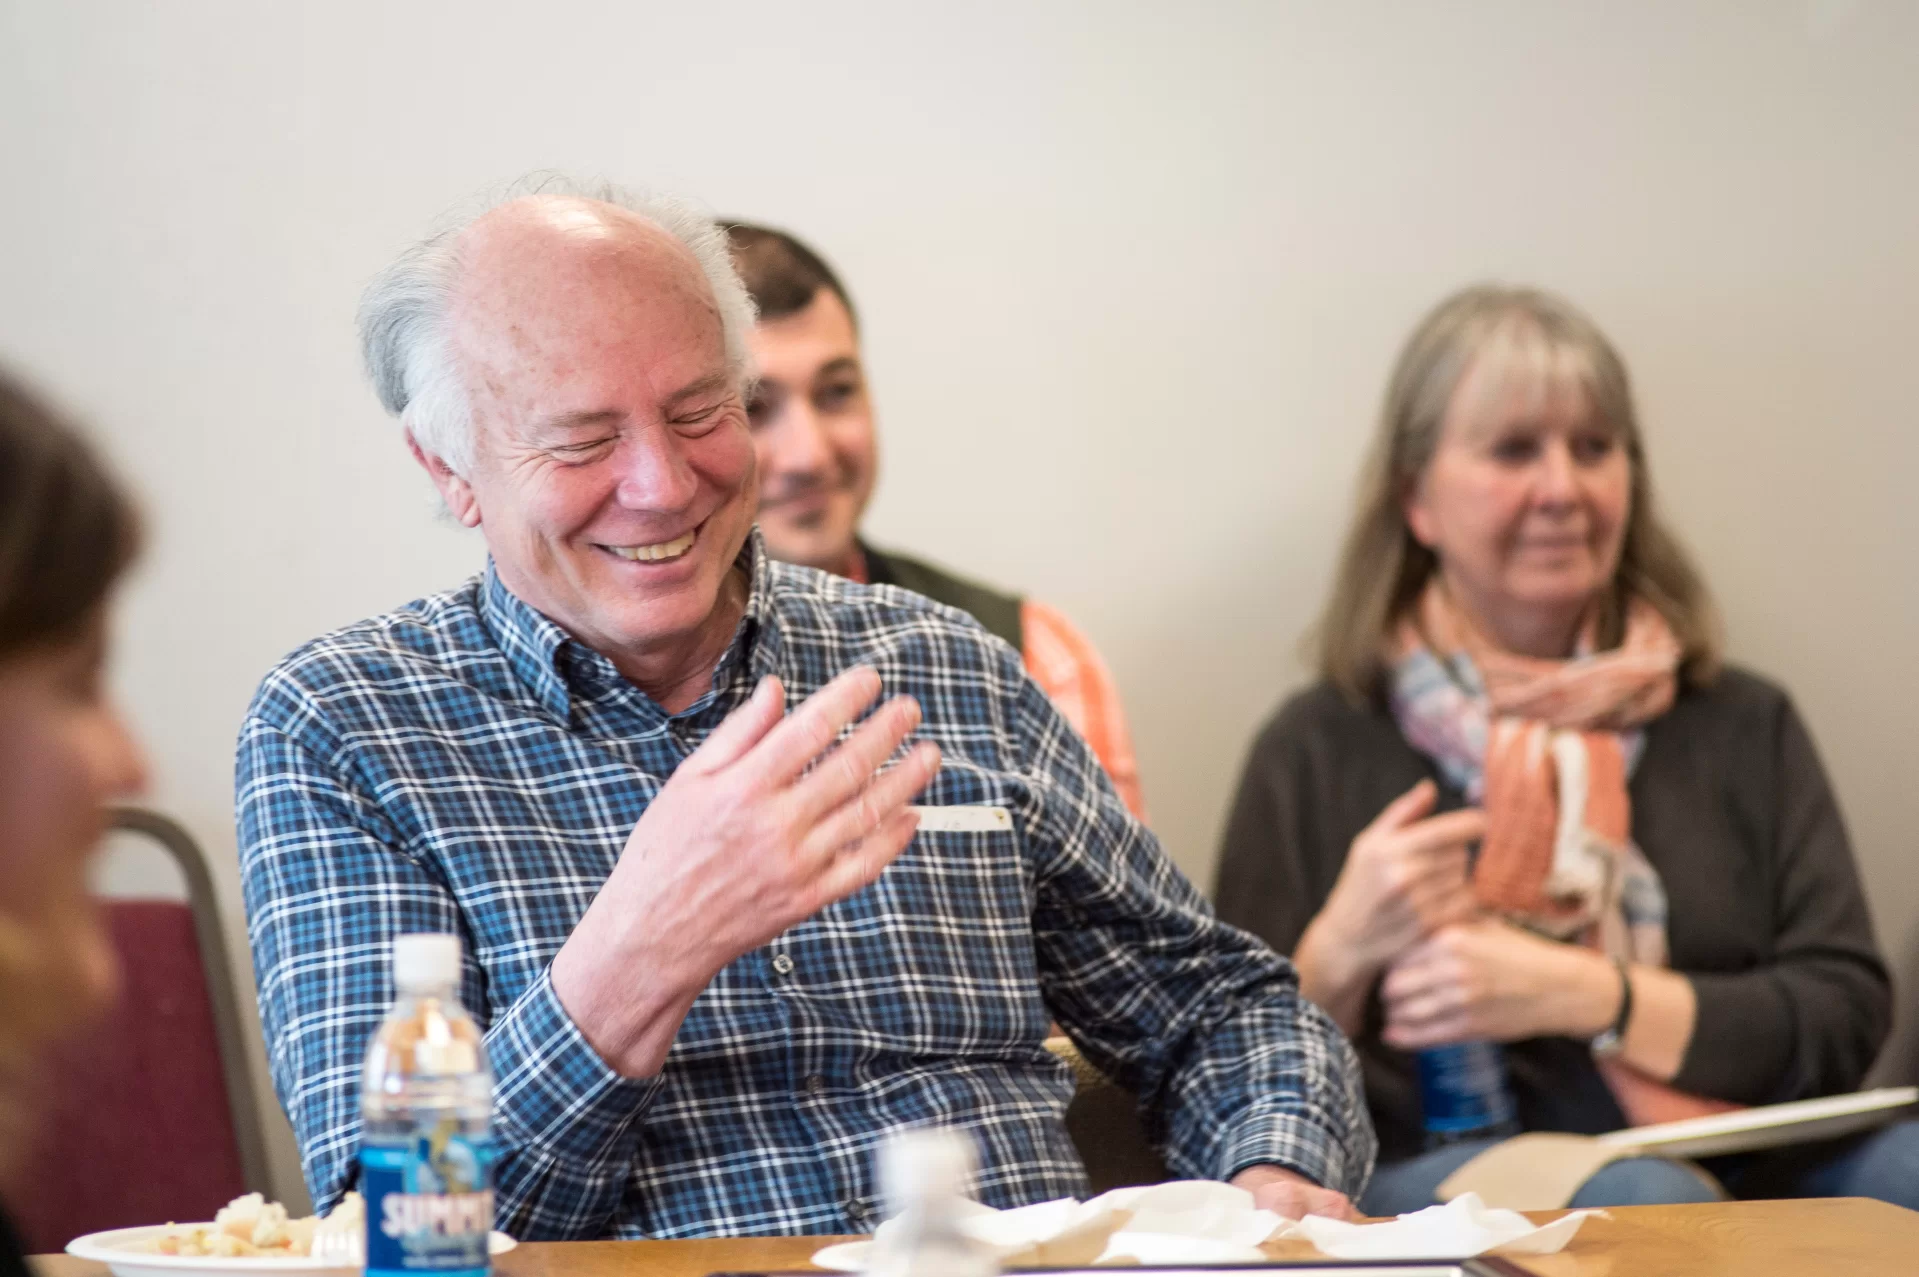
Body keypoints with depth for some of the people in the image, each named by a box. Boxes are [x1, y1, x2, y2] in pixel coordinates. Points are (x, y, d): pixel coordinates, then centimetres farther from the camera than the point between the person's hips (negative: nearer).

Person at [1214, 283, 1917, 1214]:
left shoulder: (1744, 726, 18)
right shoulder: (1320, 747, 10)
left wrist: (1580, 996, -7)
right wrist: (1339, 956, -12)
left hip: (1743, 1178, 3)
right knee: (1646, 1199, -36)